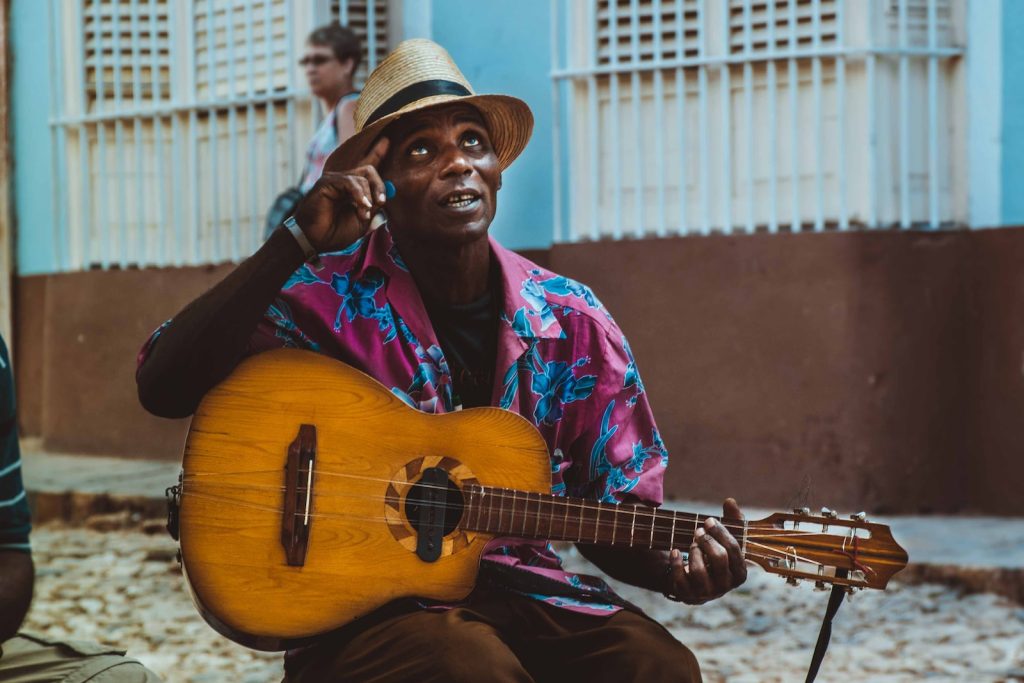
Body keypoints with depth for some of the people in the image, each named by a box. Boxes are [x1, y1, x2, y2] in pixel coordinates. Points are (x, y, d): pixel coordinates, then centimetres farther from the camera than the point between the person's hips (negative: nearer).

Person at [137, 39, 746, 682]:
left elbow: (615, 519, 9)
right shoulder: (329, 295, -7)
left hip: (515, 582, 4)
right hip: (360, 600, -3)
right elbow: (164, 388, -21)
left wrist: (674, 569, -14)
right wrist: (300, 241, -25)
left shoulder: (573, 325, 2)